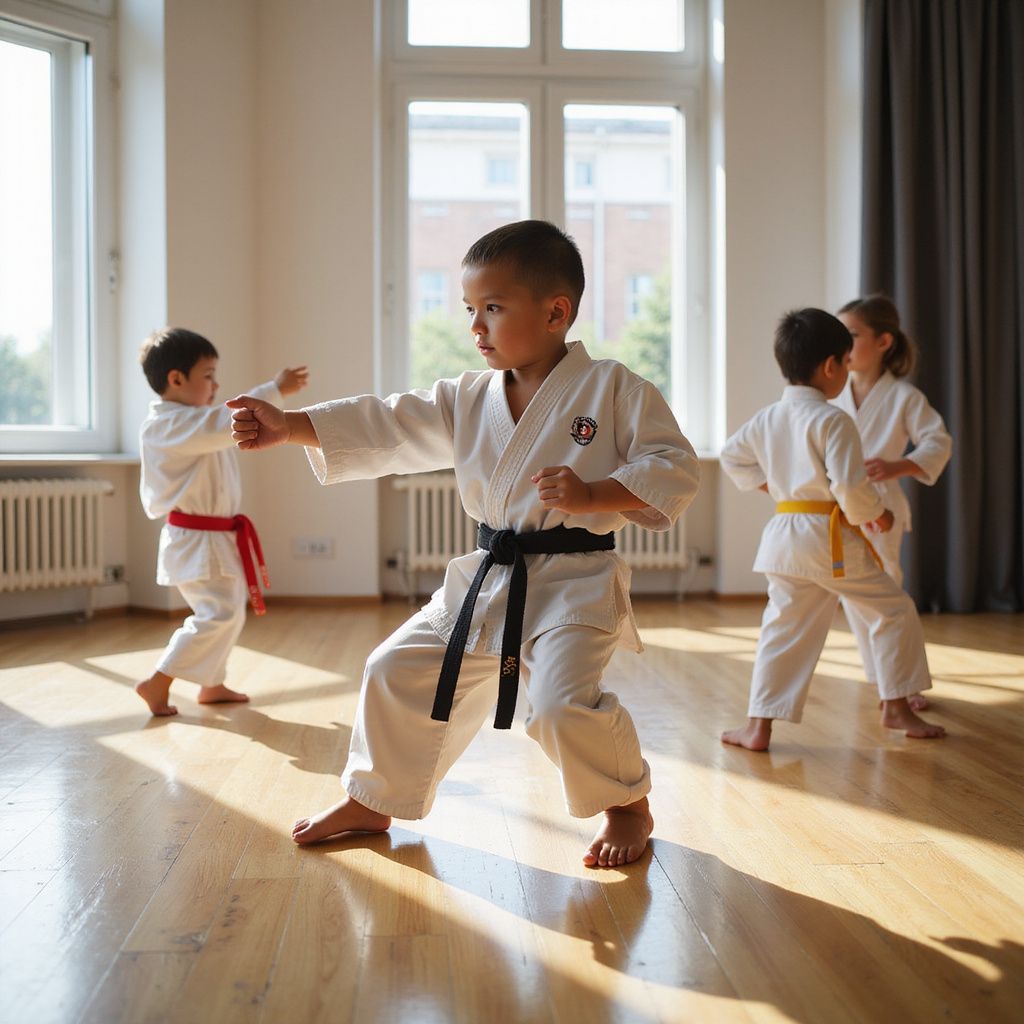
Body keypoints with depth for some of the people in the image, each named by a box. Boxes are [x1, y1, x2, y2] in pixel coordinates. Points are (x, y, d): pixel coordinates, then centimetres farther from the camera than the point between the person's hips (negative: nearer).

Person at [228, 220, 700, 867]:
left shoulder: (613, 388, -7)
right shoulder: (468, 399, 8)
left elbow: (673, 468, -9)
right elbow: (387, 427, 3)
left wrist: (595, 496, -23)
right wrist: (290, 426, -8)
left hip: (571, 582, -6)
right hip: (485, 581, 6)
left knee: (565, 703, -25)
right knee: (397, 674, 9)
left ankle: (629, 806, 6)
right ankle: (372, 801, 31)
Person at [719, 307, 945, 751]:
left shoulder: (768, 418, 9)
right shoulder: (833, 421, -14)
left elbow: (732, 455, 22)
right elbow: (851, 486, -20)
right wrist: (878, 514, -2)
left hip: (784, 537, 7)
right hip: (833, 539, -7)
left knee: (783, 628, 11)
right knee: (894, 611, 12)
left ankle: (759, 727, 6)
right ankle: (897, 707, 21)